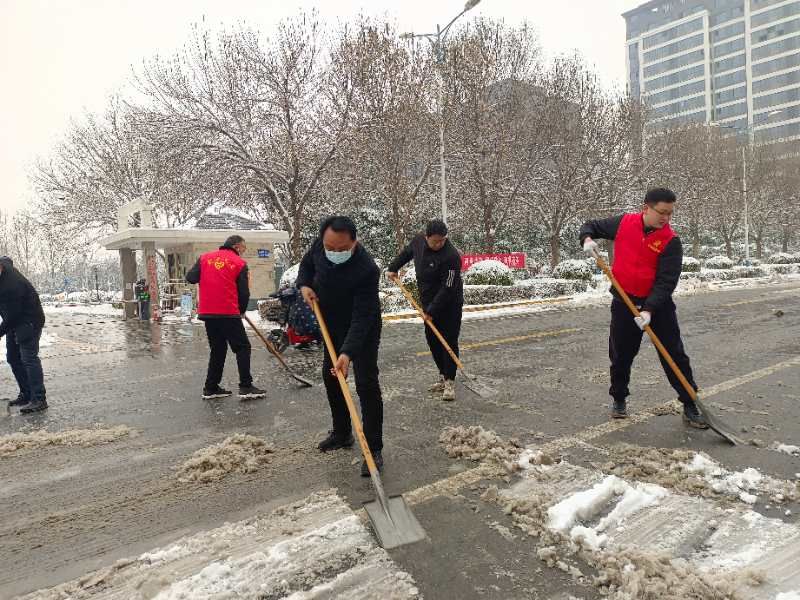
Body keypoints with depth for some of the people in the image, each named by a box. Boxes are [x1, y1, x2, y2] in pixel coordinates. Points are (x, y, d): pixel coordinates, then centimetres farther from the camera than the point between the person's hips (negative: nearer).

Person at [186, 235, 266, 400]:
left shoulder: (205, 257, 11)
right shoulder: (239, 263, 0)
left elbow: (190, 278, 7)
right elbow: (244, 293, -2)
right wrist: (241, 310, 15)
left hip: (207, 312, 5)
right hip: (228, 313, -5)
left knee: (218, 349, 17)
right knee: (242, 347, 3)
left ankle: (211, 388, 19)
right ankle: (245, 387, -2)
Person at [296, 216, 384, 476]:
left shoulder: (366, 269, -35)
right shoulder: (319, 245, -16)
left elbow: (362, 318, -36)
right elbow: (306, 263, 8)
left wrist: (348, 352, -45)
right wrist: (304, 285, -12)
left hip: (363, 331, -7)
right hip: (332, 327, 7)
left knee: (366, 384, -11)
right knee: (330, 377, 16)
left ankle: (374, 448, -2)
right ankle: (342, 433, 33)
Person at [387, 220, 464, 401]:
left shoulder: (451, 256, -27)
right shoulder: (418, 241, -6)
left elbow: (447, 289, -26)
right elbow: (406, 253, 20)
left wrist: (432, 311, -24)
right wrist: (393, 268, 19)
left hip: (450, 304, -7)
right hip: (429, 303, 7)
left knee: (449, 341, -5)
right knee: (432, 340, 12)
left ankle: (450, 382, 3)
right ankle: (443, 376, 25)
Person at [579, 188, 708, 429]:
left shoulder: (670, 241, -12)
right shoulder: (623, 223, -4)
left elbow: (666, 282, -18)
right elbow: (592, 225, 12)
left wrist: (649, 310, -28)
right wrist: (587, 238, -11)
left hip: (658, 304, -2)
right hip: (624, 302, 2)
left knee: (675, 356, 1)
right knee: (621, 355, 11)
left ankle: (690, 407, 14)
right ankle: (618, 399, 31)